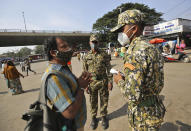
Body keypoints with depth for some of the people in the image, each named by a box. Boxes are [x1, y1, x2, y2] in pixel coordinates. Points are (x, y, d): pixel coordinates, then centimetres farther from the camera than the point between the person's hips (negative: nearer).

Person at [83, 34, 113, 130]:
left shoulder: (104, 54, -3)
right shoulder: (87, 56, 2)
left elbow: (109, 68, -2)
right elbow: (85, 71, 5)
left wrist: (110, 81, -7)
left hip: (103, 81, -1)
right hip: (92, 82, 1)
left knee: (104, 101, 13)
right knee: (93, 101, 15)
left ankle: (103, 117, 36)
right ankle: (93, 117, 36)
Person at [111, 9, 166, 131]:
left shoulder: (136, 50, -27)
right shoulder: (150, 48, 3)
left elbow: (133, 95, -31)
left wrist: (120, 81, -14)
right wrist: (126, 79, 8)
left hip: (144, 116, -9)